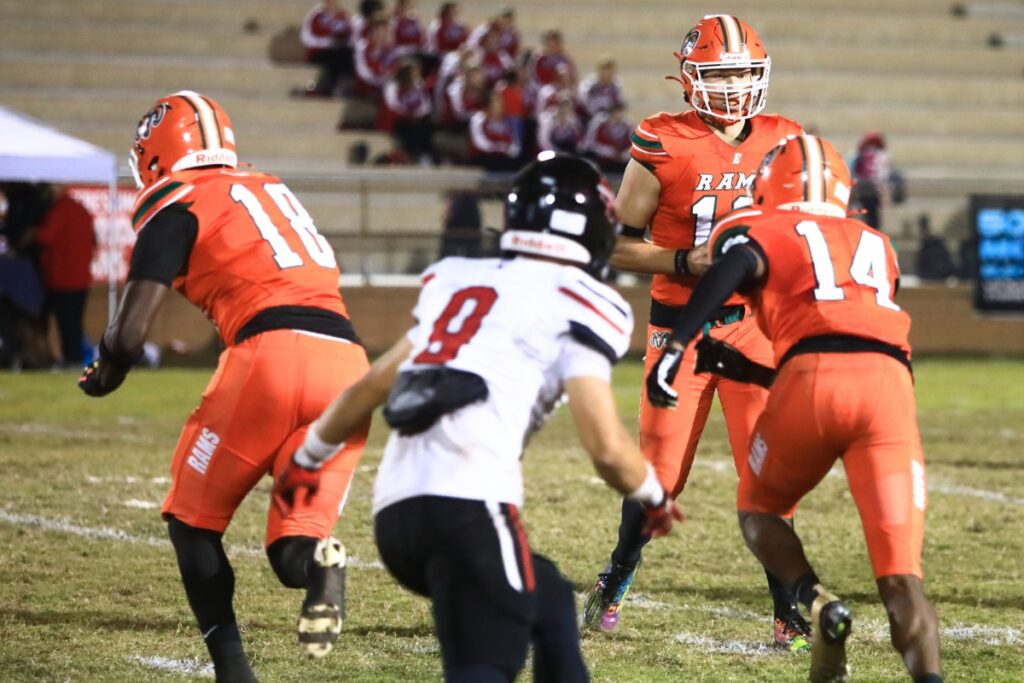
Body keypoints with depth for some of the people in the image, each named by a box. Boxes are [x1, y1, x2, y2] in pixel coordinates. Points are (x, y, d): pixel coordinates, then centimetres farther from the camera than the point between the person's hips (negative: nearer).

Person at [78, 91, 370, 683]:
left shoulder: (176, 206, 7)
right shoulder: (271, 190, 27)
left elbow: (131, 335, 0)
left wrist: (107, 372, 23)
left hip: (272, 355, -5)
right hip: (349, 363, 5)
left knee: (193, 521, 15)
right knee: (292, 550, 10)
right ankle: (320, 562, -25)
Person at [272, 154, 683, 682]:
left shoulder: (456, 280, 23)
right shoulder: (577, 305, 3)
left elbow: (373, 385, 31)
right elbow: (606, 449, -3)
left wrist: (308, 458, 46)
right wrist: (653, 496, 18)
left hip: (395, 510, 8)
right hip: (466, 502, -8)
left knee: (550, 604, 26)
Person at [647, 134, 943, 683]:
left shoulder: (755, 232, 22)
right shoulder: (876, 247, 34)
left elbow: (735, 266, -4)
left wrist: (677, 344, -13)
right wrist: (746, 370, 45)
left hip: (811, 380, -2)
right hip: (889, 379, 2)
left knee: (758, 509, 25)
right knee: (899, 574, 2)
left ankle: (816, 603, -2)